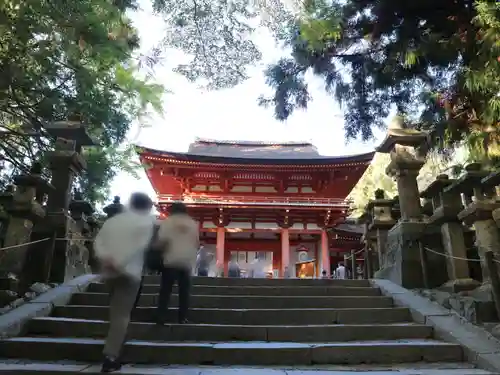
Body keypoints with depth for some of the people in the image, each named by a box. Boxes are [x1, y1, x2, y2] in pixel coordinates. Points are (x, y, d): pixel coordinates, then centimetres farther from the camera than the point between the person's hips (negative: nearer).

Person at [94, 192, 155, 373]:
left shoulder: (112, 220, 17)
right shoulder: (147, 221, 0)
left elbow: (98, 241, 4)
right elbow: (140, 246, -14)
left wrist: (105, 258, -10)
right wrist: (120, 262, -16)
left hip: (109, 271, 6)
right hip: (129, 271, -6)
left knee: (115, 311, 22)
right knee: (122, 314, -4)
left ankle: (111, 349, 32)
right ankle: (111, 357, -8)